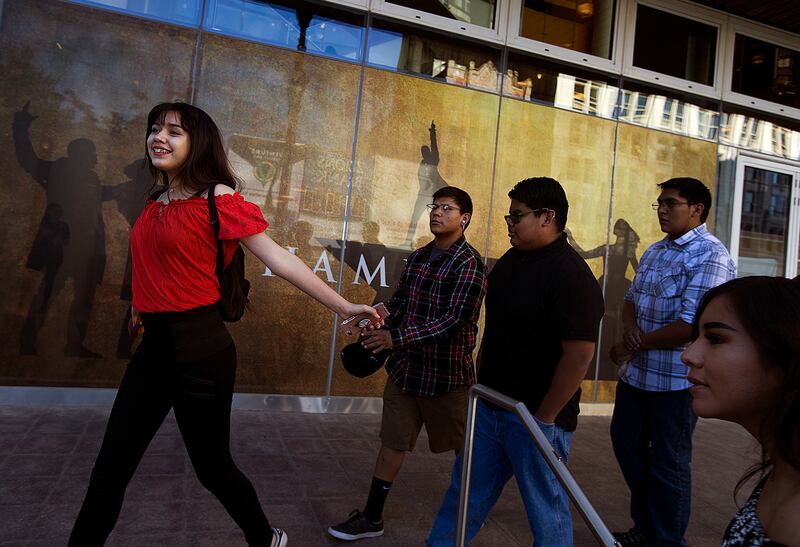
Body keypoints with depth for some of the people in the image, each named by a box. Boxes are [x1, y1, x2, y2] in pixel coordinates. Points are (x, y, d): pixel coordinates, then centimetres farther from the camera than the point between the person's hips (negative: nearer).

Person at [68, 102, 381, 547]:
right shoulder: (156, 204, 10)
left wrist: (342, 306, -16)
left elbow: (277, 258, -14)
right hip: (154, 347, 7)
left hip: (200, 348, -6)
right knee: (109, 472, 11)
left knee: (212, 465, 10)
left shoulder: (219, 198, -10)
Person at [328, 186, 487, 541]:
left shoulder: (469, 263, -14)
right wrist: (378, 331, 6)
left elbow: (454, 320, -24)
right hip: (405, 367, 6)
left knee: (461, 446, 15)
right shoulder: (418, 257, 7)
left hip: (447, 373, -5)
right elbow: (399, 302, 16)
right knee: (392, 442, 12)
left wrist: (397, 339, -30)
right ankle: (372, 518, 25)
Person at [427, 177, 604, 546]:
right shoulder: (512, 259, 6)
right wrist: (482, 387, 14)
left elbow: (579, 355, -23)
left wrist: (544, 418, -18)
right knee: (465, 493, 19)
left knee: (546, 509, 12)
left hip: (535, 417, -8)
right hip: (489, 404, 8)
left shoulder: (571, 276, -20)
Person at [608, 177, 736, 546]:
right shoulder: (655, 251, 11)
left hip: (676, 379, -8)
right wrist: (630, 327, -8)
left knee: (668, 464, 7)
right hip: (636, 373, 9)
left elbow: (691, 326, -24)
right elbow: (632, 297, 15)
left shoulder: (711, 256, -16)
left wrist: (633, 346, -15)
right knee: (627, 444, 19)